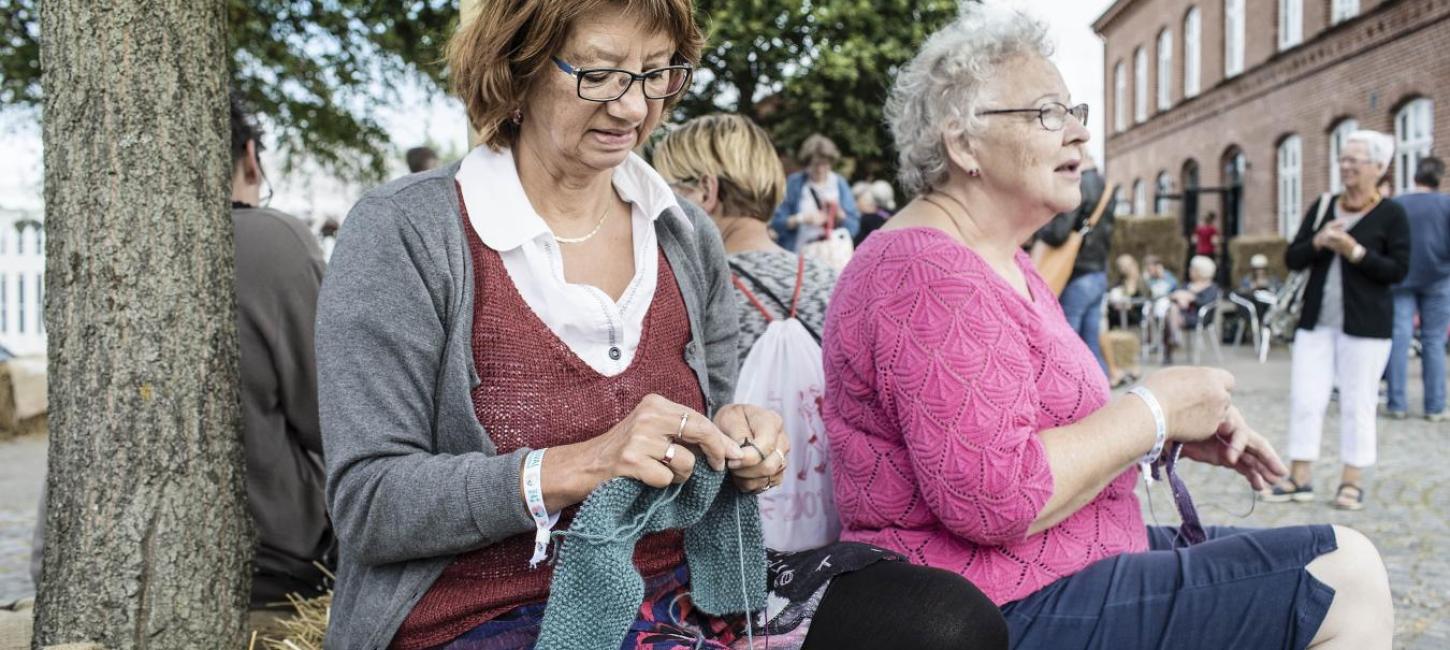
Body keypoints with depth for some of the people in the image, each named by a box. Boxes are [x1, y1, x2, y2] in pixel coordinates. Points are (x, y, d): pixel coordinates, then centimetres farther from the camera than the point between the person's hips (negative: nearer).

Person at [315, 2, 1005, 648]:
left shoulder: (688, 238, 8)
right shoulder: (402, 232, -8)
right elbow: (367, 505, -12)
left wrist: (737, 449, -7)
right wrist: (577, 466, -25)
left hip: (684, 593, 7)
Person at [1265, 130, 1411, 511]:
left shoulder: (1391, 215, -3)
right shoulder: (1322, 207, 10)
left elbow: (1398, 270, -10)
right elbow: (1292, 259, 7)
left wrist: (1354, 251, -18)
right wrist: (1318, 241, -11)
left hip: (1365, 323, -4)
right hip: (1316, 321, 4)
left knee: (1357, 404, 1)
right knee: (1304, 399, 3)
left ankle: (1352, 482, 12)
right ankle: (1301, 479, 11)